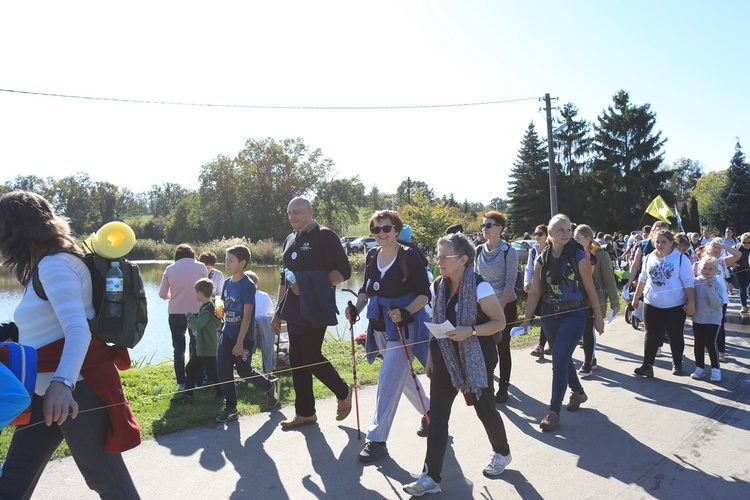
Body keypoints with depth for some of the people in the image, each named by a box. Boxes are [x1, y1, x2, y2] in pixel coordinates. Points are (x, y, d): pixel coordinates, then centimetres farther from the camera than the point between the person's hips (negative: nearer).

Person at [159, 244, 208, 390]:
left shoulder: (170, 269, -1)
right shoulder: (200, 267, -5)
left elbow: (162, 294, 3)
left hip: (175, 313, 1)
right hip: (196, 312, 0)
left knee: (178, 349, 12)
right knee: (196, 349, 14)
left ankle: (181, 383, 12)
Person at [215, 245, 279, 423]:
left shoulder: (248, 285, -17)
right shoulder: (227, 282, 4)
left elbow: (247, 315, -19)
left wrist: (240, 342, -20)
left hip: (244, 337, -6)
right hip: (227, 334, 7)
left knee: (244, 371, 5)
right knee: (223, 371, 2)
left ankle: (270, 386, 31)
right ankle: (230, 407, 15)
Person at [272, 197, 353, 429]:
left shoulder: (324, 236, -6)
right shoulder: (290, 240, 18)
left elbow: (343, 271, -11)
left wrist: (309, 287, -19)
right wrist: (278, 312, 22)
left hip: (316, 310, -8)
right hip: (294, 311, 8)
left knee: (311, 355, -11)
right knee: (296, 359, 7)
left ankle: (343, 392, 15)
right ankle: (304, 412, 19)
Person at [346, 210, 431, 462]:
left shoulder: (409, 256, -13)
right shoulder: (372, 256, 5)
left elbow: (425, 294, -13)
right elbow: (366, 289, 15)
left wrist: (405, 312, -28)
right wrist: (356, 309, -2)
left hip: (404, 328, -7)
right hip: (380, 327, 7)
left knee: (389, 379, -9)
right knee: (403, 376, 20)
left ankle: (377, 439, 0)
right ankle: (429, 412, 43)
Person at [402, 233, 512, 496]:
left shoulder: (480, 287, -16)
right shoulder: (438, 286, 2)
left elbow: (500, 322, -12)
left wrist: (470, 331, -27)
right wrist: (430, 357, 13)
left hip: (476, 358, -5)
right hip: (446, 358, 5)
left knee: (484, 408, 12)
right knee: (437, 415, 0)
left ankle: (502, 453, 42)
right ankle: (431, 477, 7)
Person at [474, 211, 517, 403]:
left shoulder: (509, 251, -9)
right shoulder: (479, 250, 3)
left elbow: (510, 283, -12)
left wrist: (500, 308, -16)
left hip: (506, 305, -3)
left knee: (502, 346, 3)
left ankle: (503, 387, 17)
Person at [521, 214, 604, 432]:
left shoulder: (579, 257, -8)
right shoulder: (541, 260, 1)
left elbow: (590, 289, -2)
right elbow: (534, 292, 2)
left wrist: (598, 317, 2)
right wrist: (527, 320, 0)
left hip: (574, 314, -4)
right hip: (550, 314, 4)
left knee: (559, 360, -12)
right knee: (563, 358, 17)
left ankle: (554, 411, -4)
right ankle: (578, 392, 43)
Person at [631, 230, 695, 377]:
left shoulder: (681, 259, -6)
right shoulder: (649, 258, 6)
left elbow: (689, 283, -8)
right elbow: (643, 280, 15)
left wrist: (691, 303, -13)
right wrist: (636, 297, 18)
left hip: (675, 306, -3)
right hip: (652, 305, 3)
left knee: (675, 336, 11)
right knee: (652, 336, 3)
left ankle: (677, 364, 26)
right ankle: (647, 365, 5)